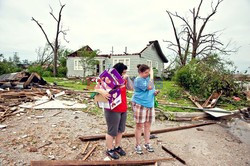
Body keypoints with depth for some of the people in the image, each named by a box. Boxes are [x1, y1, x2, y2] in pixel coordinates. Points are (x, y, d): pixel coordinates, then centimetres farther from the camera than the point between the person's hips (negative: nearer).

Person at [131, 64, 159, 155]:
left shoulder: (147, 78, 14)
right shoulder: (138, 80, -12)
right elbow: (149, 87, -22)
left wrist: (155, 92, -2)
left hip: (150, 104, 7)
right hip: (139, 104, -7)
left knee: (147, 125, 11)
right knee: (139, 125, 1)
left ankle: (147, 144, 25)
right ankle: (138, 145, 14)